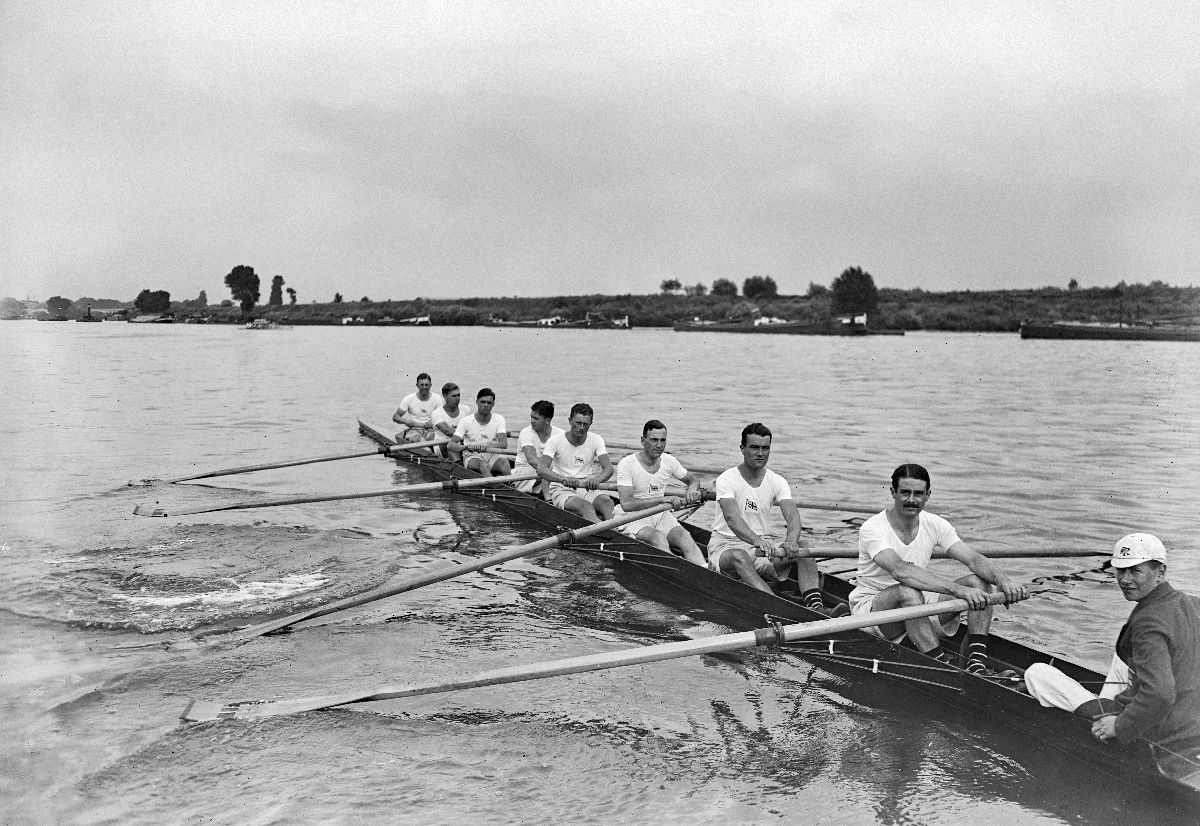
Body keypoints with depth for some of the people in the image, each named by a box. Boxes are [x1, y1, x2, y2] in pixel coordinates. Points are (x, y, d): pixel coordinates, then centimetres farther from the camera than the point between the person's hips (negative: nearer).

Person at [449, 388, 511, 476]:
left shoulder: (499, 419, 5)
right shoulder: (466, 421, 0)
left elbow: (504, 444, -9)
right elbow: (451, 445, -8)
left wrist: (488, 447, -30)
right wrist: (466, 447, -31)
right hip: (472, 455, -2)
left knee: (504, 462, -32)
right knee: (483, 465, -35)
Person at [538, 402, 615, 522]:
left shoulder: (596, 440, 3)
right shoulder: (555, 440, -6)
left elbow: (608, 468, -9)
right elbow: (541, 469, -19)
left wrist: (598, 479, -34)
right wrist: (563, 479, -40)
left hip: (588, 488, 3)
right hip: (562, 490, -3)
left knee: (607, 502, -30)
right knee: (585, 506, -35)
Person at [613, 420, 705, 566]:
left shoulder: (669, 461, 4)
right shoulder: (626, 464, -13)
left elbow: (693, 479, 20)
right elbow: (626, 504, -23)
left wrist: (691, 489, -6)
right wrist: (663, 499, -29)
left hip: (661, 515, 4)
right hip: (633, 517, -4)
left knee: (684, 536, -25)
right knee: (658, 537, -34)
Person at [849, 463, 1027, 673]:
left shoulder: (934, 524, -2)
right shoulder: (873, 529, -22)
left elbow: (974, 559, -12)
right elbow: (899, 570, -39)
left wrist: (1004, 581, -34)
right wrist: (957, 589, -48)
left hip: (920, 603, 6)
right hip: (870, 606, -6)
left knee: (980, 581, -13)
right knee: (908, 591, -40)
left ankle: (976, 662, -22)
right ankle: (944, 664, -32)